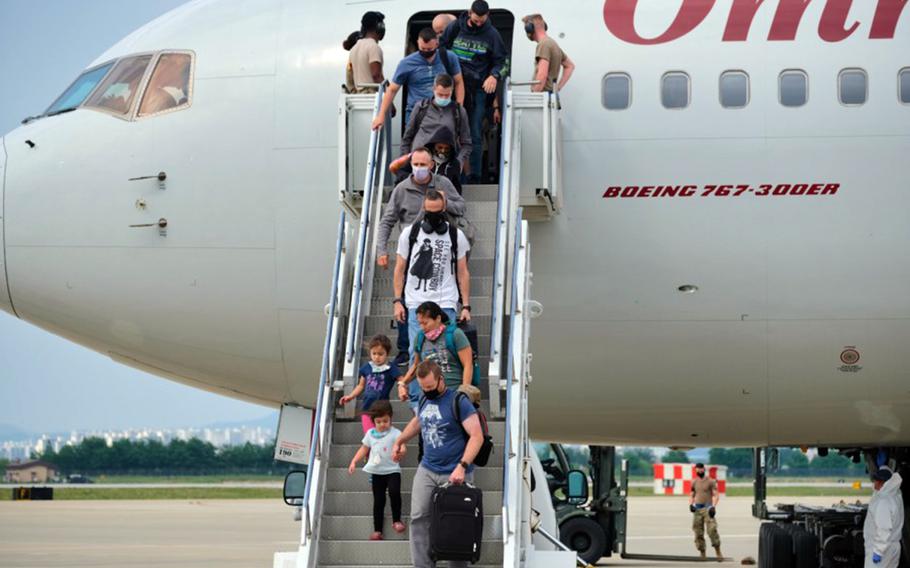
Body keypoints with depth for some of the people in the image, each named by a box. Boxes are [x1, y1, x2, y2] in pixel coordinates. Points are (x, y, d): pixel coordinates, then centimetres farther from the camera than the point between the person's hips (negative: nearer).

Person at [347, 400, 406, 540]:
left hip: (392, 471, -4)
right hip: (376, 472, 4)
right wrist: (354, 462, 7)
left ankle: (396, 520, -8)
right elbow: (363, 449, 17)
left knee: (394, 492, -27)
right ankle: (377, 530, 12)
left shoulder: (395, 433, -5)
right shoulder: (371, 433, 9)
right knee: (378, 500, 7)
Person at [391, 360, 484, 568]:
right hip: (427, 470, 6)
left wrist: (462, 466, -27)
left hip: (454, 474, -6)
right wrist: (399, 441, 30)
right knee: (419, 518, -5)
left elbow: (477, 436, -19)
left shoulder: (458, 401, -13)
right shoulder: (424, 399, 8)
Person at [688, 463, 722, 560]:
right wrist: (691, 504, 0)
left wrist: (713, 506, -18)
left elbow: (716, 495, -3)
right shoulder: (694, 482, 14)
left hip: (707, 507, -5)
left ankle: (718, 553, -13)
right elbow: (692, 496, 20)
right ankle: (702, 554, 8)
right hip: (697, 508, 5)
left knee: (712, 530, -18)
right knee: (698, 532, 1)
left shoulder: (710, 481, 1)